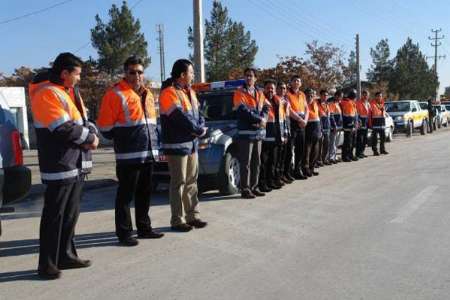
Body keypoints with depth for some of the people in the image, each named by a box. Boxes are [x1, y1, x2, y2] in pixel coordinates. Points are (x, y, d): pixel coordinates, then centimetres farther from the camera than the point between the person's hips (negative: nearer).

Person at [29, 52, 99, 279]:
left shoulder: (71, 91, 17)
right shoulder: (46, 93, -13)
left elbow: (84, 121, 15)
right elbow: (64, 128, -23)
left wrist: (91, 134, -7)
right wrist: (90, 137, -9)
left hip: (78, 165, 9)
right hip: (60, 166, -9)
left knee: (71, 214, 15)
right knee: (54, 216, -1)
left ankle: (66, 255, 26)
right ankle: (47, 263, 9)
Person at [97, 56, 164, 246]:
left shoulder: (147, 94, 15)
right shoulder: (116, 94, -9)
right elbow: (105, 126, -10)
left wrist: (151, 142, 15)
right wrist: (121, 140, 1)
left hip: (148, 153, 8)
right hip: (128, 155, -7)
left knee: (145, 193, 15)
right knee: (126, 195, -1)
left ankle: (144, 228, 27)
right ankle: (124, 233, 8)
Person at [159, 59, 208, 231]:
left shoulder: (190, 92, 15)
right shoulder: (169, 93, -13)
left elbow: (198, 114, 13)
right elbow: (181, 117, -21)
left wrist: (200, 128, -8)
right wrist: (200, 131, -11)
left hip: (192, 143, 9)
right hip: (177, 145, -9)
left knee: (191, 182, 12)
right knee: (178, 183, -4)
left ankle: (193, 216, 21)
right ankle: (177, 221, 4)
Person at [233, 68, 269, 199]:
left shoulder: (260, 93, 16)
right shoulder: (239, 93, -3)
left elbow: (265, 109, 11)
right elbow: (243, 111, -15)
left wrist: (263, 119, -10)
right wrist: (259, 119, -14)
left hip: (258, 132, 7)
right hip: (245, 132, -7)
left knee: (256, 162, 12)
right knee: (245, 163, -4)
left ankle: (254, 187, 21)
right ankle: (245, 189, 0)